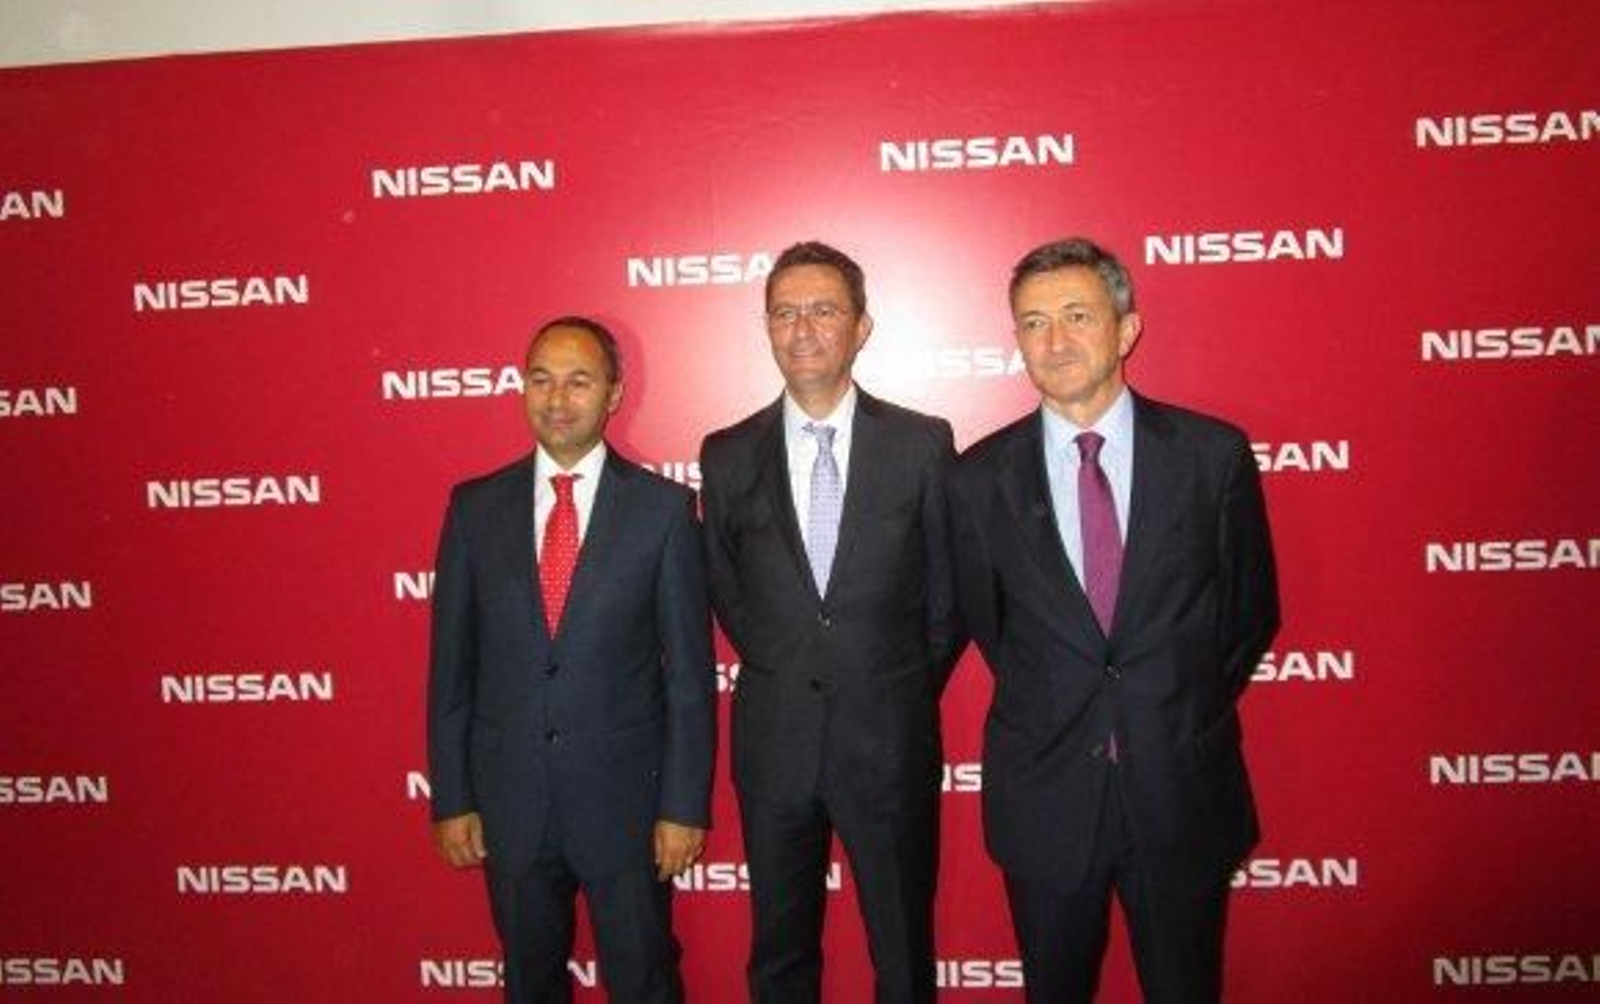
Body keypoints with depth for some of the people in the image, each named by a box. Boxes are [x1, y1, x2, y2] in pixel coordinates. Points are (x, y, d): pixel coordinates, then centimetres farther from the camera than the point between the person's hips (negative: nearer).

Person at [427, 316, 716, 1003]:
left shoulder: (664, 507, -7)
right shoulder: (475, 506, 0)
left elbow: (690, 670, -6)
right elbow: (451, 664, 3)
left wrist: (684, 804, -7)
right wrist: (450, 797, 2)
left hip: (625, 794, -2)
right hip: (509, 797, 3)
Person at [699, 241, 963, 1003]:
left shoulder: (924, 444, -5)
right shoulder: (727, 455, 0)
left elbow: (947, 589, 3)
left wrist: (904, 695, 7)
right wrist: (782, 677, 10)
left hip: (890, 740, -1)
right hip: (774, 741, 2)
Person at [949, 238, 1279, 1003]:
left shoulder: (1215, 454, -6)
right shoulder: (981, 478, -5)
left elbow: (1252, 608, 4)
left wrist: (1187, 712, 8)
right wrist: (1047, 710, 9)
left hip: (1184, 789, 0)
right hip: (1045, 792, 1)